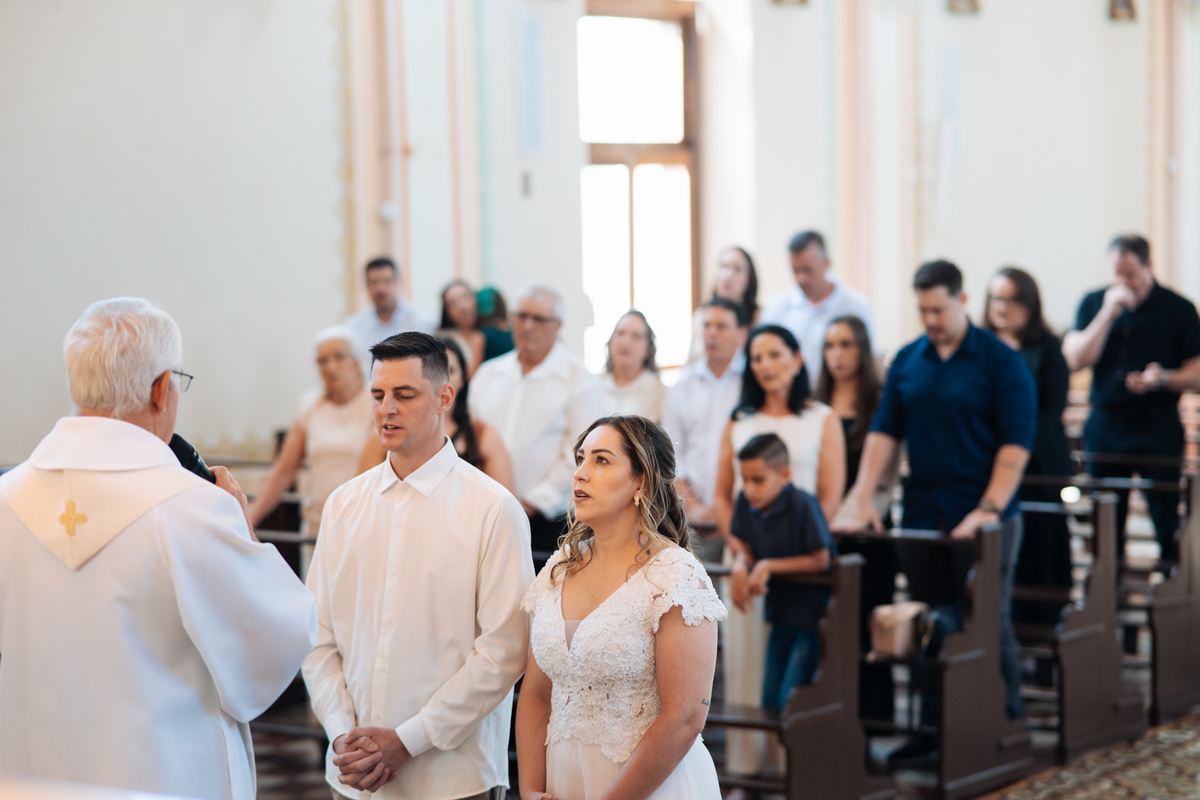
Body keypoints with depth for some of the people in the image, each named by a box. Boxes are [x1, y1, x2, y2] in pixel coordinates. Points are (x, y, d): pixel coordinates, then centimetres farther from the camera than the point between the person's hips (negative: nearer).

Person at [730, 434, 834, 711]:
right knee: (769, 700, 11)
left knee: (789, 701, -9)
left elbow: (820, 560, -18)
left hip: (812, 612, -7)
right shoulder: (747, 503, -5)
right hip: (780, 610, 7)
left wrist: (769, 566, -22)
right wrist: (741, 568, -18)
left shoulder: (802, 504, -22)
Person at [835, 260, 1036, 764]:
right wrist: (863, 502, -4)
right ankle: (932, 730, 17)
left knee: (990, 624, 0)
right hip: (921, 515, 4)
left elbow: (1016, 444, -10)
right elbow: (884, 433, 6)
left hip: (983, 519, -4)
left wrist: (989, 510, -18)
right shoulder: (906, 362, 9)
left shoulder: (1000, 361, -5)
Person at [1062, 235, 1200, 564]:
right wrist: (1108, 315, -12)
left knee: (1167, 522, -3)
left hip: (1158, 429, -3)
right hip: (1105, 424, 3)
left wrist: (1163, 378, -21)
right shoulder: (1093, 303, 8)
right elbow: (1076, 359, -4)